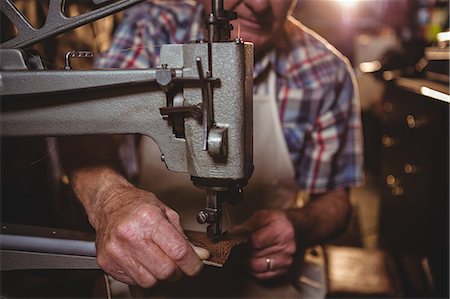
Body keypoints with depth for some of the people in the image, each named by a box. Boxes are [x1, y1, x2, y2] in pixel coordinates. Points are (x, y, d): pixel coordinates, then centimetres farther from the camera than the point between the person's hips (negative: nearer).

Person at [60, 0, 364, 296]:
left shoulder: (327, 73, -8)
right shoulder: (152, 28, -8)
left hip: (262, 278, 1)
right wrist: (108, 195, -40)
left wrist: (299, 227, -23)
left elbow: (335, 198, -1)